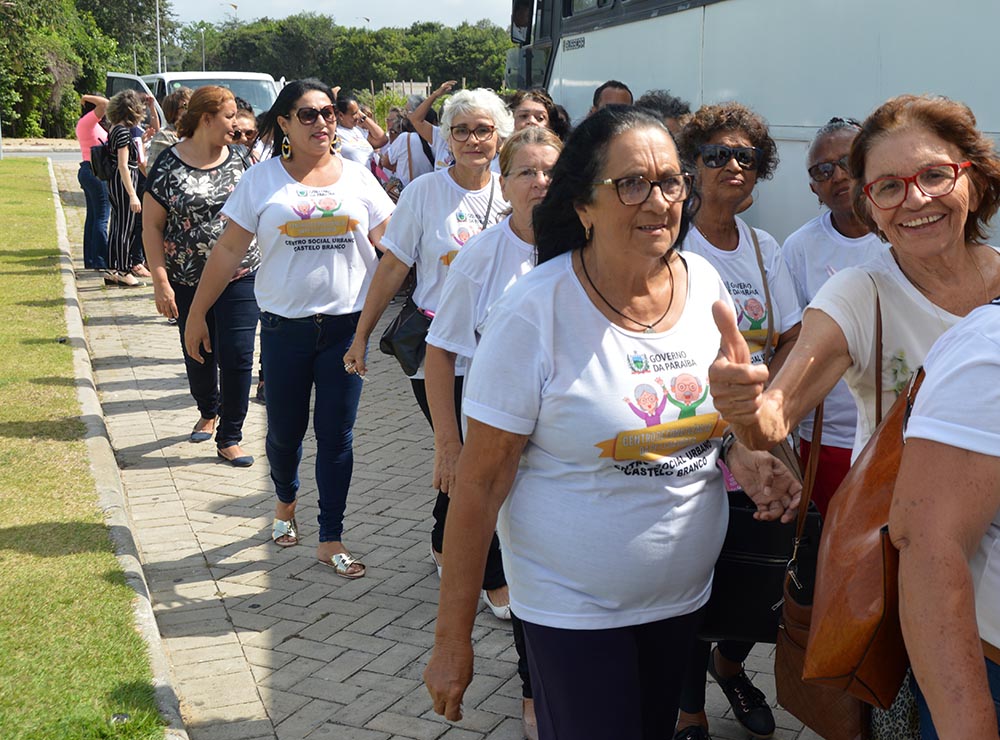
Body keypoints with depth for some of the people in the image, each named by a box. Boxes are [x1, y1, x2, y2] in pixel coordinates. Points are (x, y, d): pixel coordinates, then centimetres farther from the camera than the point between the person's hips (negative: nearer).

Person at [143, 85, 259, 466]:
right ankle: (208, 412, 41)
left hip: (240, 277, 1)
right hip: (188, 282, -1)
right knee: (198, 355, 14)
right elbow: (151, 225, -5)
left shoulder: (238, 159, 3)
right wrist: (160, 281, -12)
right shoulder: (170, 165, -7)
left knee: (237, 357, -5)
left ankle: (229, 438, 5)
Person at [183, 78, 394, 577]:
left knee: (336, 434, 4)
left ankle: (331, 540, 15)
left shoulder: (357, 177, 4)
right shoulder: (262, 180, 0)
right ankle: (285, 503, 41)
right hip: (285, 326, -1)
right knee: (285, 430, 10)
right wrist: (197, 312, 2)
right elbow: (228, 250, 2)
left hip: (347, 324, 1)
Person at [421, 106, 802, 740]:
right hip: (574, 609, -5)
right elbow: (480, 480, -16)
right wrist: (453, 640, -15)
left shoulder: (704, 284, -3)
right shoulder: (536, 311, -19)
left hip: (685, 593, 5)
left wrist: (749, 463, -7)